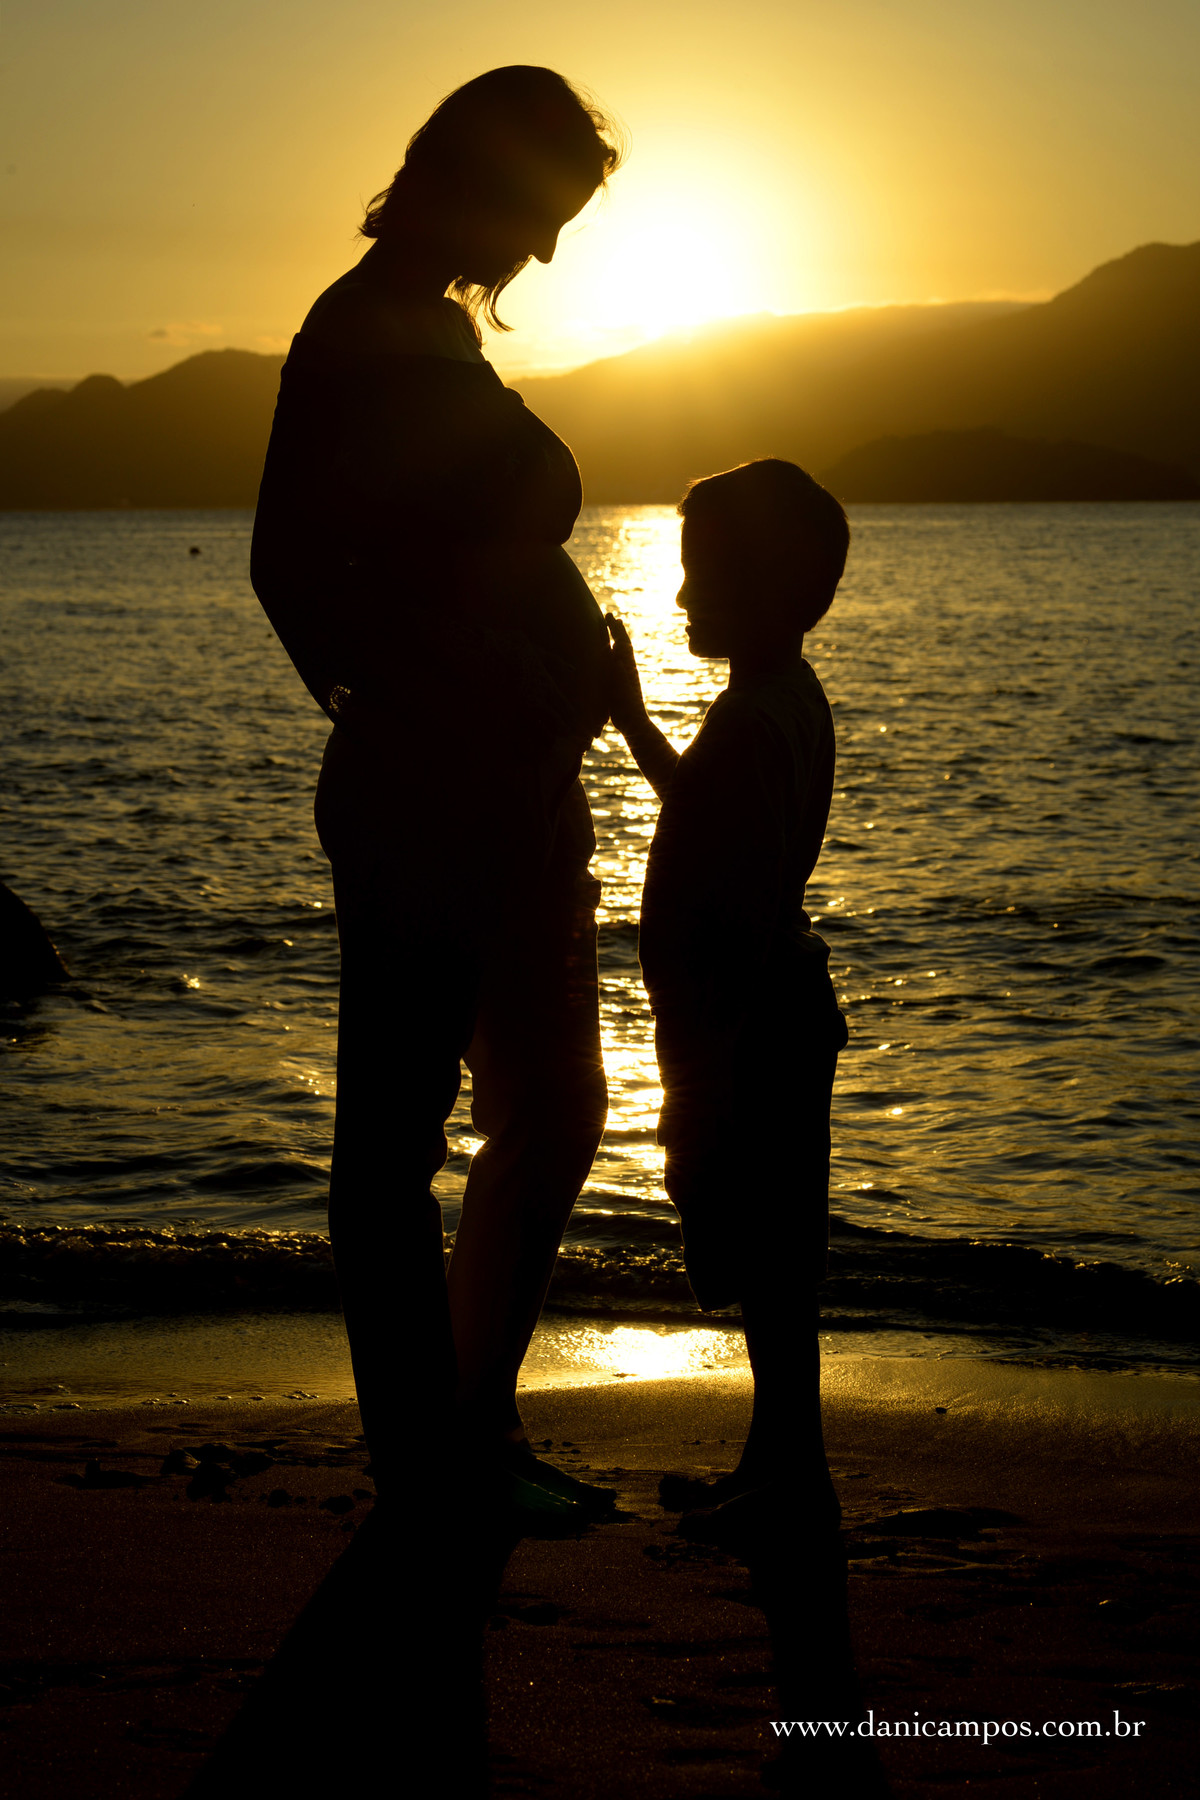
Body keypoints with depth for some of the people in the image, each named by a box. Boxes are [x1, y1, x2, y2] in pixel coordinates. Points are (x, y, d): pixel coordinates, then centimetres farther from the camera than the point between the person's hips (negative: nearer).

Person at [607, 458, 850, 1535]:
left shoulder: (752, 720, -21)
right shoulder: (792, 697, 9)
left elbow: (739, 920, -24)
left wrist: (699, 1067, -21)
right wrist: (632, 716, 31)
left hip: (748, 1030, -10)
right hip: (784, 1016, 10)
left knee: (766, 1264, -1)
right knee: (770, 1261, 17)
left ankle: (794, 1485, 8)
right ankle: (777, 1468, 27)